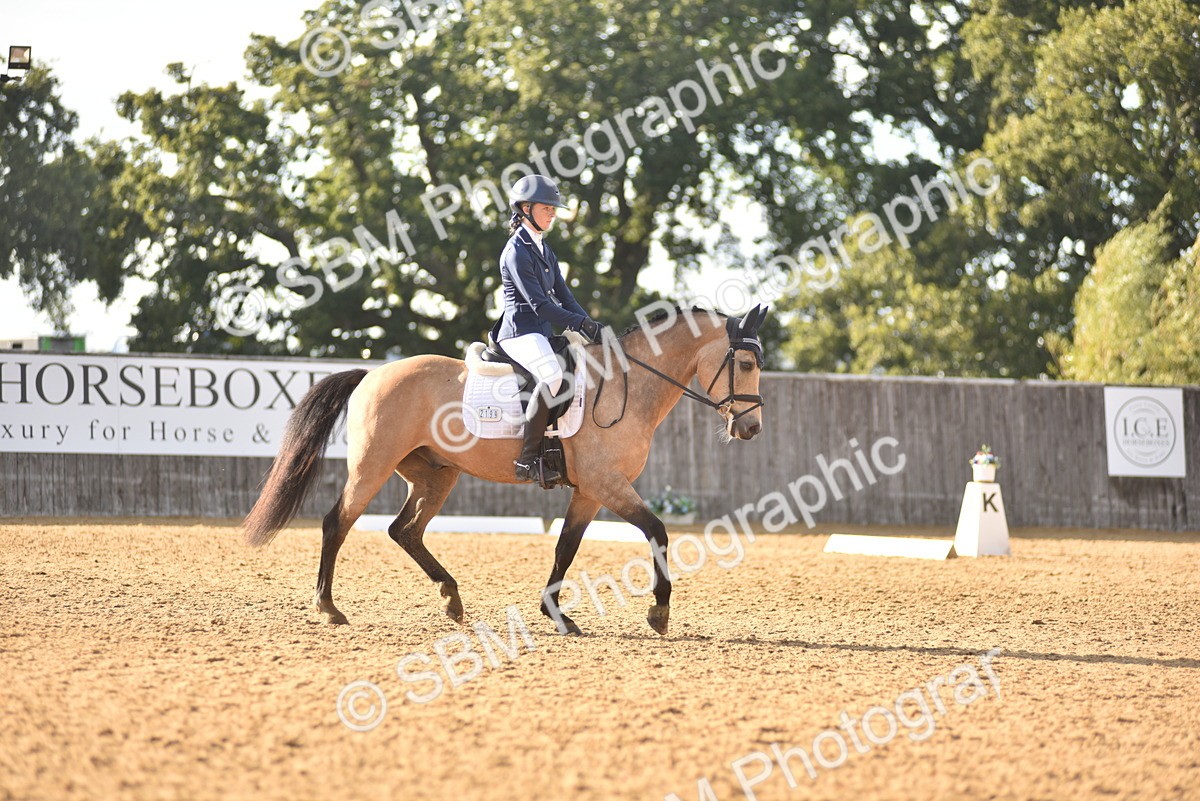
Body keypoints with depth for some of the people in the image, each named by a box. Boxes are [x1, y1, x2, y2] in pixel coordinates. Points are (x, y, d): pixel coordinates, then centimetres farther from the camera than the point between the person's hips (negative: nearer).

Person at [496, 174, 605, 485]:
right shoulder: (517, 252, -11)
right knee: (553, 375, -34)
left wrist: (592, 326, 2)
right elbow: (539, 304, -18)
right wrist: (581, 324, -20)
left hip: (541, 333, 10)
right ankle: (528, 458, -34)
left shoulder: (544, 250, 19)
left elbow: (563, 296, 16)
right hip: (521, 332, -10)